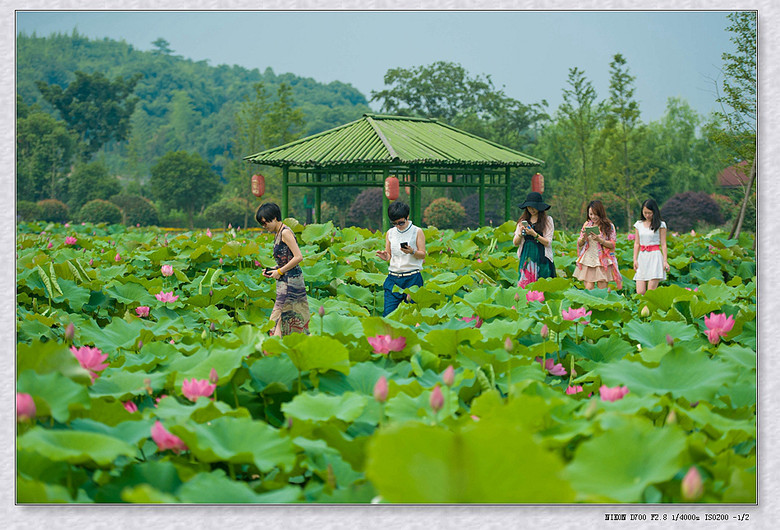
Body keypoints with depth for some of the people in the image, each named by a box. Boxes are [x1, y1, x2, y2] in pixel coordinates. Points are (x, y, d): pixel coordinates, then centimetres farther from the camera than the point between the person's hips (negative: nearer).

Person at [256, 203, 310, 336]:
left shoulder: (285, 232, -13)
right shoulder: (277, 234, 15)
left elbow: (298, 257, -19)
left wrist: (280, 271, -14)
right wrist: (272, 270, 9)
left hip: (291, 280, -9)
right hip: (285, 280, 9)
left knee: (280, 316, -11)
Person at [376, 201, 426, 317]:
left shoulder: (417, 232, 1)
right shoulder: (390, 233, 12)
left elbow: (423, 255, -1)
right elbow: (389, 255, 15)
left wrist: (412, 252, -21)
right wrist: (385, 257, -9)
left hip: (412, 278, -3)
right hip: (393, 278, 3)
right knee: (388, 313, -6)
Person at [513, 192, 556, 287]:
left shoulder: (547, 220, 2)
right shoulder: (523, 221, 12)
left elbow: (548, 243, -4)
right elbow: (515, 243, 11)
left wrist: (534, 234, -16)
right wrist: (520, 233, -9)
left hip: (541, 258, -3)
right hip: (526, 257, 3)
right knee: (524, 285, -5)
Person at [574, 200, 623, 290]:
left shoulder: (608, 226, 0)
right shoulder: (587, 224, 11)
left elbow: (612, 245, -7)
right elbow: (579, 244, 12)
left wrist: (599, 240, -21)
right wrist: (583, 238, -11)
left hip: (602, 261, -3)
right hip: (587, 261, 3)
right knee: (588, 289, -3)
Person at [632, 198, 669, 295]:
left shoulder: (660, 225, 2)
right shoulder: (639, 224, 13)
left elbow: (663, 244, 2)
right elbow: (636, 243, 15)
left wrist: (665, 261, -5)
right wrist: (635, 260, 5)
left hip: (655, 256, -4)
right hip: (642, 257, 4)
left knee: (651, 292, -11)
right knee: (640, 292, -5)